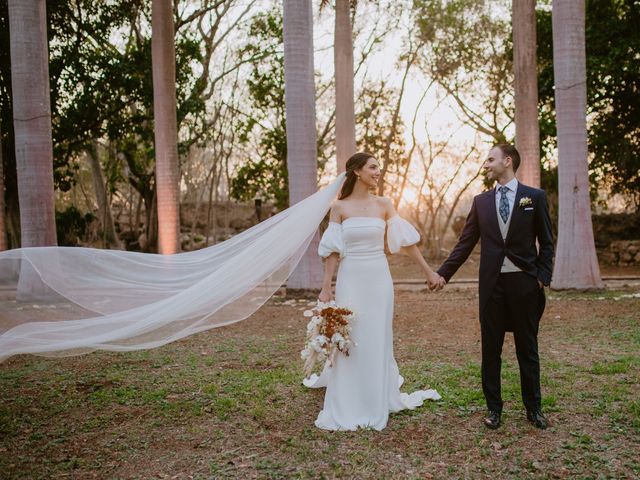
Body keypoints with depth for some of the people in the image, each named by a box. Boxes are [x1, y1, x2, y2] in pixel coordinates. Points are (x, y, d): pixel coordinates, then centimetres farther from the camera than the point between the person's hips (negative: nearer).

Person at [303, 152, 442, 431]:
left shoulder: (383, 205, 4)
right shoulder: (339, 207, -1)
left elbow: (405, 241, 7)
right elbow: (333, 251, -3)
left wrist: (428, 271, 7)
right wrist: (326, 288, -7)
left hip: (378, 278, 2)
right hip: (350, 279, -1)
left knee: (377, 340, 8)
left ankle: (377, 404, 24)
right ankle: (346, 408, 17)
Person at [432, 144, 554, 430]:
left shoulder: (535, 197, 2)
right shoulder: (481, 201, 8)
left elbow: (546, 243, 4)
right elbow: (465, 243, 7)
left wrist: (543, 277, -6)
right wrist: (444, 273, 1)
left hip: (524, 283, -2)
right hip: (492, 284, 2)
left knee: (528, 349, 8)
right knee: (491, 349, 7)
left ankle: (533, 408, 21)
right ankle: (494, 408, 19)